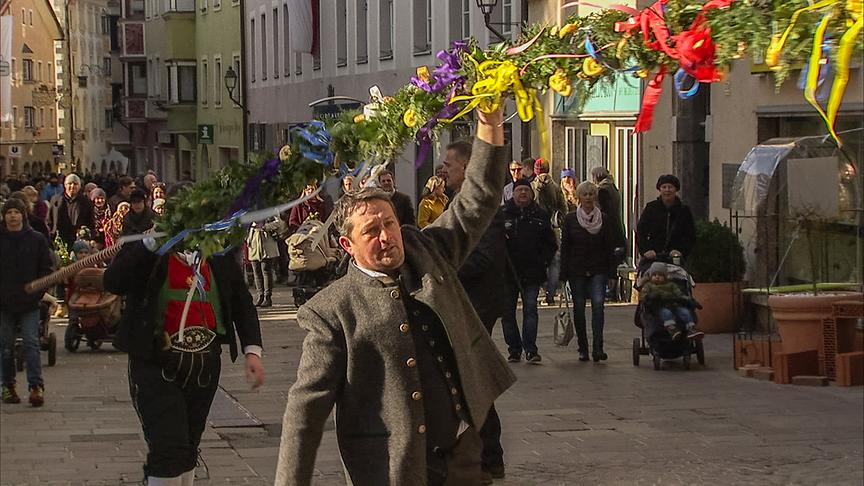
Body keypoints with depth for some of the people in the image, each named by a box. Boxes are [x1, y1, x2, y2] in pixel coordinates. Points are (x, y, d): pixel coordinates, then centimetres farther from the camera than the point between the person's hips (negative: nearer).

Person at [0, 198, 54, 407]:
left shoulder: (37, 239, 2)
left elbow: (46, 268, 5)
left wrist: (38, 292, -6)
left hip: (29, 303, -1)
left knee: (31, 343, -7)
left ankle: (36, 386, -9)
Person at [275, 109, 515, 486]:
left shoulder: (428, 254, 7)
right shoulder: (333, 312, -7)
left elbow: (478, 200, 10)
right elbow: (306, 406, -9)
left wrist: (490, 125, -3)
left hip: (463, 455, 4)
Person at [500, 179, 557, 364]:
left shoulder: (540, 215, 7)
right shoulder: (502, 214, 1)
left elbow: (551, 244, 14)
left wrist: (544, 262, 3)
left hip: (532, 272, 0)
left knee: (530, 309, -7)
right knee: (508, 311, 5)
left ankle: (530, 349, -9)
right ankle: (514, 349, 15)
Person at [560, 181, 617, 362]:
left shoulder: (604, 219, 4)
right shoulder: (570, 219, 4)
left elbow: (610, 247, 6)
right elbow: (565, 247, 3)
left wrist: (611, 271, 0)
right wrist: (564, 273, -2)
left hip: (598, 270, -1)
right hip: (576, 270, 1)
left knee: (598, 303, -17)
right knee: (579, 308, 4)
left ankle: (597, 347, -21)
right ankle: (583, 348, 15)